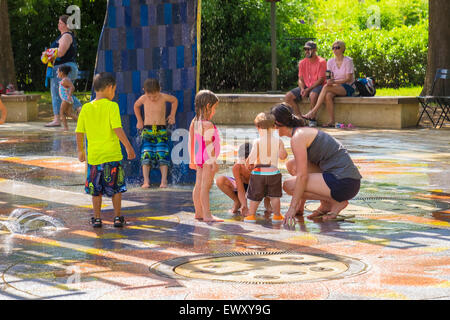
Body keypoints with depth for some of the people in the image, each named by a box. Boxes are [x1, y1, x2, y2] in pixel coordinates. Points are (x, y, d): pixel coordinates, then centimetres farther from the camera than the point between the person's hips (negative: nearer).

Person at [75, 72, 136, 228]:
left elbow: (79, 132, 6)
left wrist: (80, 151, 19)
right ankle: (117, 218, 13)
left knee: (96, 189, 12)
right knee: (116, 188, 10)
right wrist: (128, 147, -12)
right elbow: (117, 129, -17)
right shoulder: (111, 106, -8)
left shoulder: (86, 108, 4)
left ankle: (96, 218, 15)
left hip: (94, 156, 3)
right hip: (112, 154, -3)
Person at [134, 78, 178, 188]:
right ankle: (146, 181, -10)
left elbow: (175, 101, 15)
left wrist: (172, 115, 10)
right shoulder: (143, 98, -2)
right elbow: (136, 106, 21)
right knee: (146, 156, -9)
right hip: (147, 130, 1)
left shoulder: (164, 97, -7)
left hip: (161, 131, -1)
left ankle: (164, 181, -7)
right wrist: (139, 120, 18)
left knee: (162, 156, -8)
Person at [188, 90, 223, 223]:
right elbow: (208, 144, -21)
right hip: (208, 159, -9)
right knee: (205, 186, -9)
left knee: (198, 185, 12)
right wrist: (213, 161, -19)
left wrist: (192, 160, 21)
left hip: (199, 159, 9)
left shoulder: (194, 122, 10)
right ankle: (207, 215, -9)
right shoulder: (208, 124, -18)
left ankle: (199, 213, 19)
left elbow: (191, 142, 14)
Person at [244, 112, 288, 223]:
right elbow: (283, 156, -6)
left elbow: (252, 156, -14)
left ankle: (251, 215, 15)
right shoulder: (278, 141, -4)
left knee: (255, 196, 10)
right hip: (273, 172, 1)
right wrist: (283, 150, 15)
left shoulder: (257, 142, -9)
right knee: (274, 196, 11)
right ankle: (277, 215, 13)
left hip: (258, 172, -1)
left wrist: (249, 162, 5)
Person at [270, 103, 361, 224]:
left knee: (288, 185, -9)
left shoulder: (298, 137, -11)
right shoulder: (305, 131, 19)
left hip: (343, 183, -10)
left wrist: (292, 208, -14)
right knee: (292, 165, 15)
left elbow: (302, 176, -17)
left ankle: (336, 202, -2)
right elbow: (305, 168, 25)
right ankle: (325, 205, 12)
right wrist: (300, 207, 27)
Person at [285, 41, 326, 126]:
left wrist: (308, 89, -20)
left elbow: (321, 80, -13)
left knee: (312, 95, -41)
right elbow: (300, 79, 10)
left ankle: (312, 119, -24)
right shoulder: (302, 63, 11)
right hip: (305, 87, 6)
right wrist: (302, 89, -12)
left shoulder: (321, 62, -7)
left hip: (317, 86, -6)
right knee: (288, 97, -14)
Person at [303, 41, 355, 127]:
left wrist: (334, 82, -26)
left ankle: (314, 111, -28)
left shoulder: (348, 61, -7)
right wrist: (329, 81, -18)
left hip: (348, 87, -5)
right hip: (336, 87, 5)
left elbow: (348, 79, -13)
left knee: (326, 87, -29)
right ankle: (332, 121, -33)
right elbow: (329, 78, 7)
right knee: (328, 96, -31)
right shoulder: (330, 62, 9)